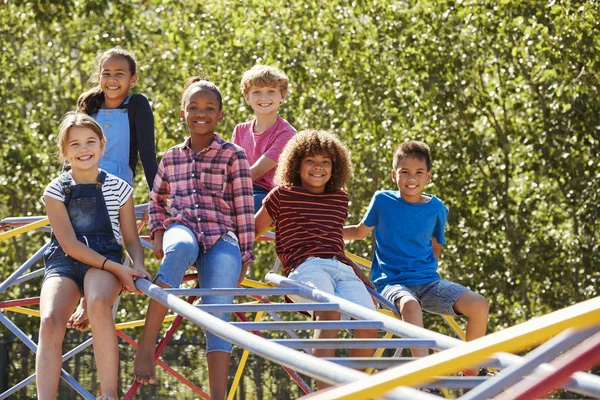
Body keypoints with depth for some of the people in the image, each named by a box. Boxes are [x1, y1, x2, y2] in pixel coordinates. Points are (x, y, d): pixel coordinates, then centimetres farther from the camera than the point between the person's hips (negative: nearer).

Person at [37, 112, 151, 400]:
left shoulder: (118, 189, 7)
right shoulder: (55, 192, 3)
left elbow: (131, 238, 11)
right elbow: (69, 244, -6)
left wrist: (138, 266, -13)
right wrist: (116, 268, -17)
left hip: (105, 262, -1)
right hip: (63, 263, 1)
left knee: (98, 304, -36)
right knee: (49, 322, -29)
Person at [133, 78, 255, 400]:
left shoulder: (233, 156, 8)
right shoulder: (171, 158, 17)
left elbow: (244, 208, 5)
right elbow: (156, 200, 30)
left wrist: (244, 256, 0)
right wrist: (157, 233, 11)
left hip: (221, 239, 0)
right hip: (181, 228, 1)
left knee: (218, 312, -17)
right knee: (180, 248, -39)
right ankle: (146, 345, -42)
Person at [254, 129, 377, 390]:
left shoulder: (340, 199, 25)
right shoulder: (283, 195, 12)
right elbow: (252, 232, 21)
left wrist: (355, 268, 26)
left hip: (341, 268, 5)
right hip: (305, 267, -5)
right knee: (329, 311, -37)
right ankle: (325, 392, -49)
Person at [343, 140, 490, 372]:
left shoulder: (436, 208, 7)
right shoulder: (383, 201, 1)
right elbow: (361, 232, 17)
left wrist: (426, 267, 8)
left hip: (428, 281, 3)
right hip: (392, 282, -3)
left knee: (479, 305, -18)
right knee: (409, 304, -41)